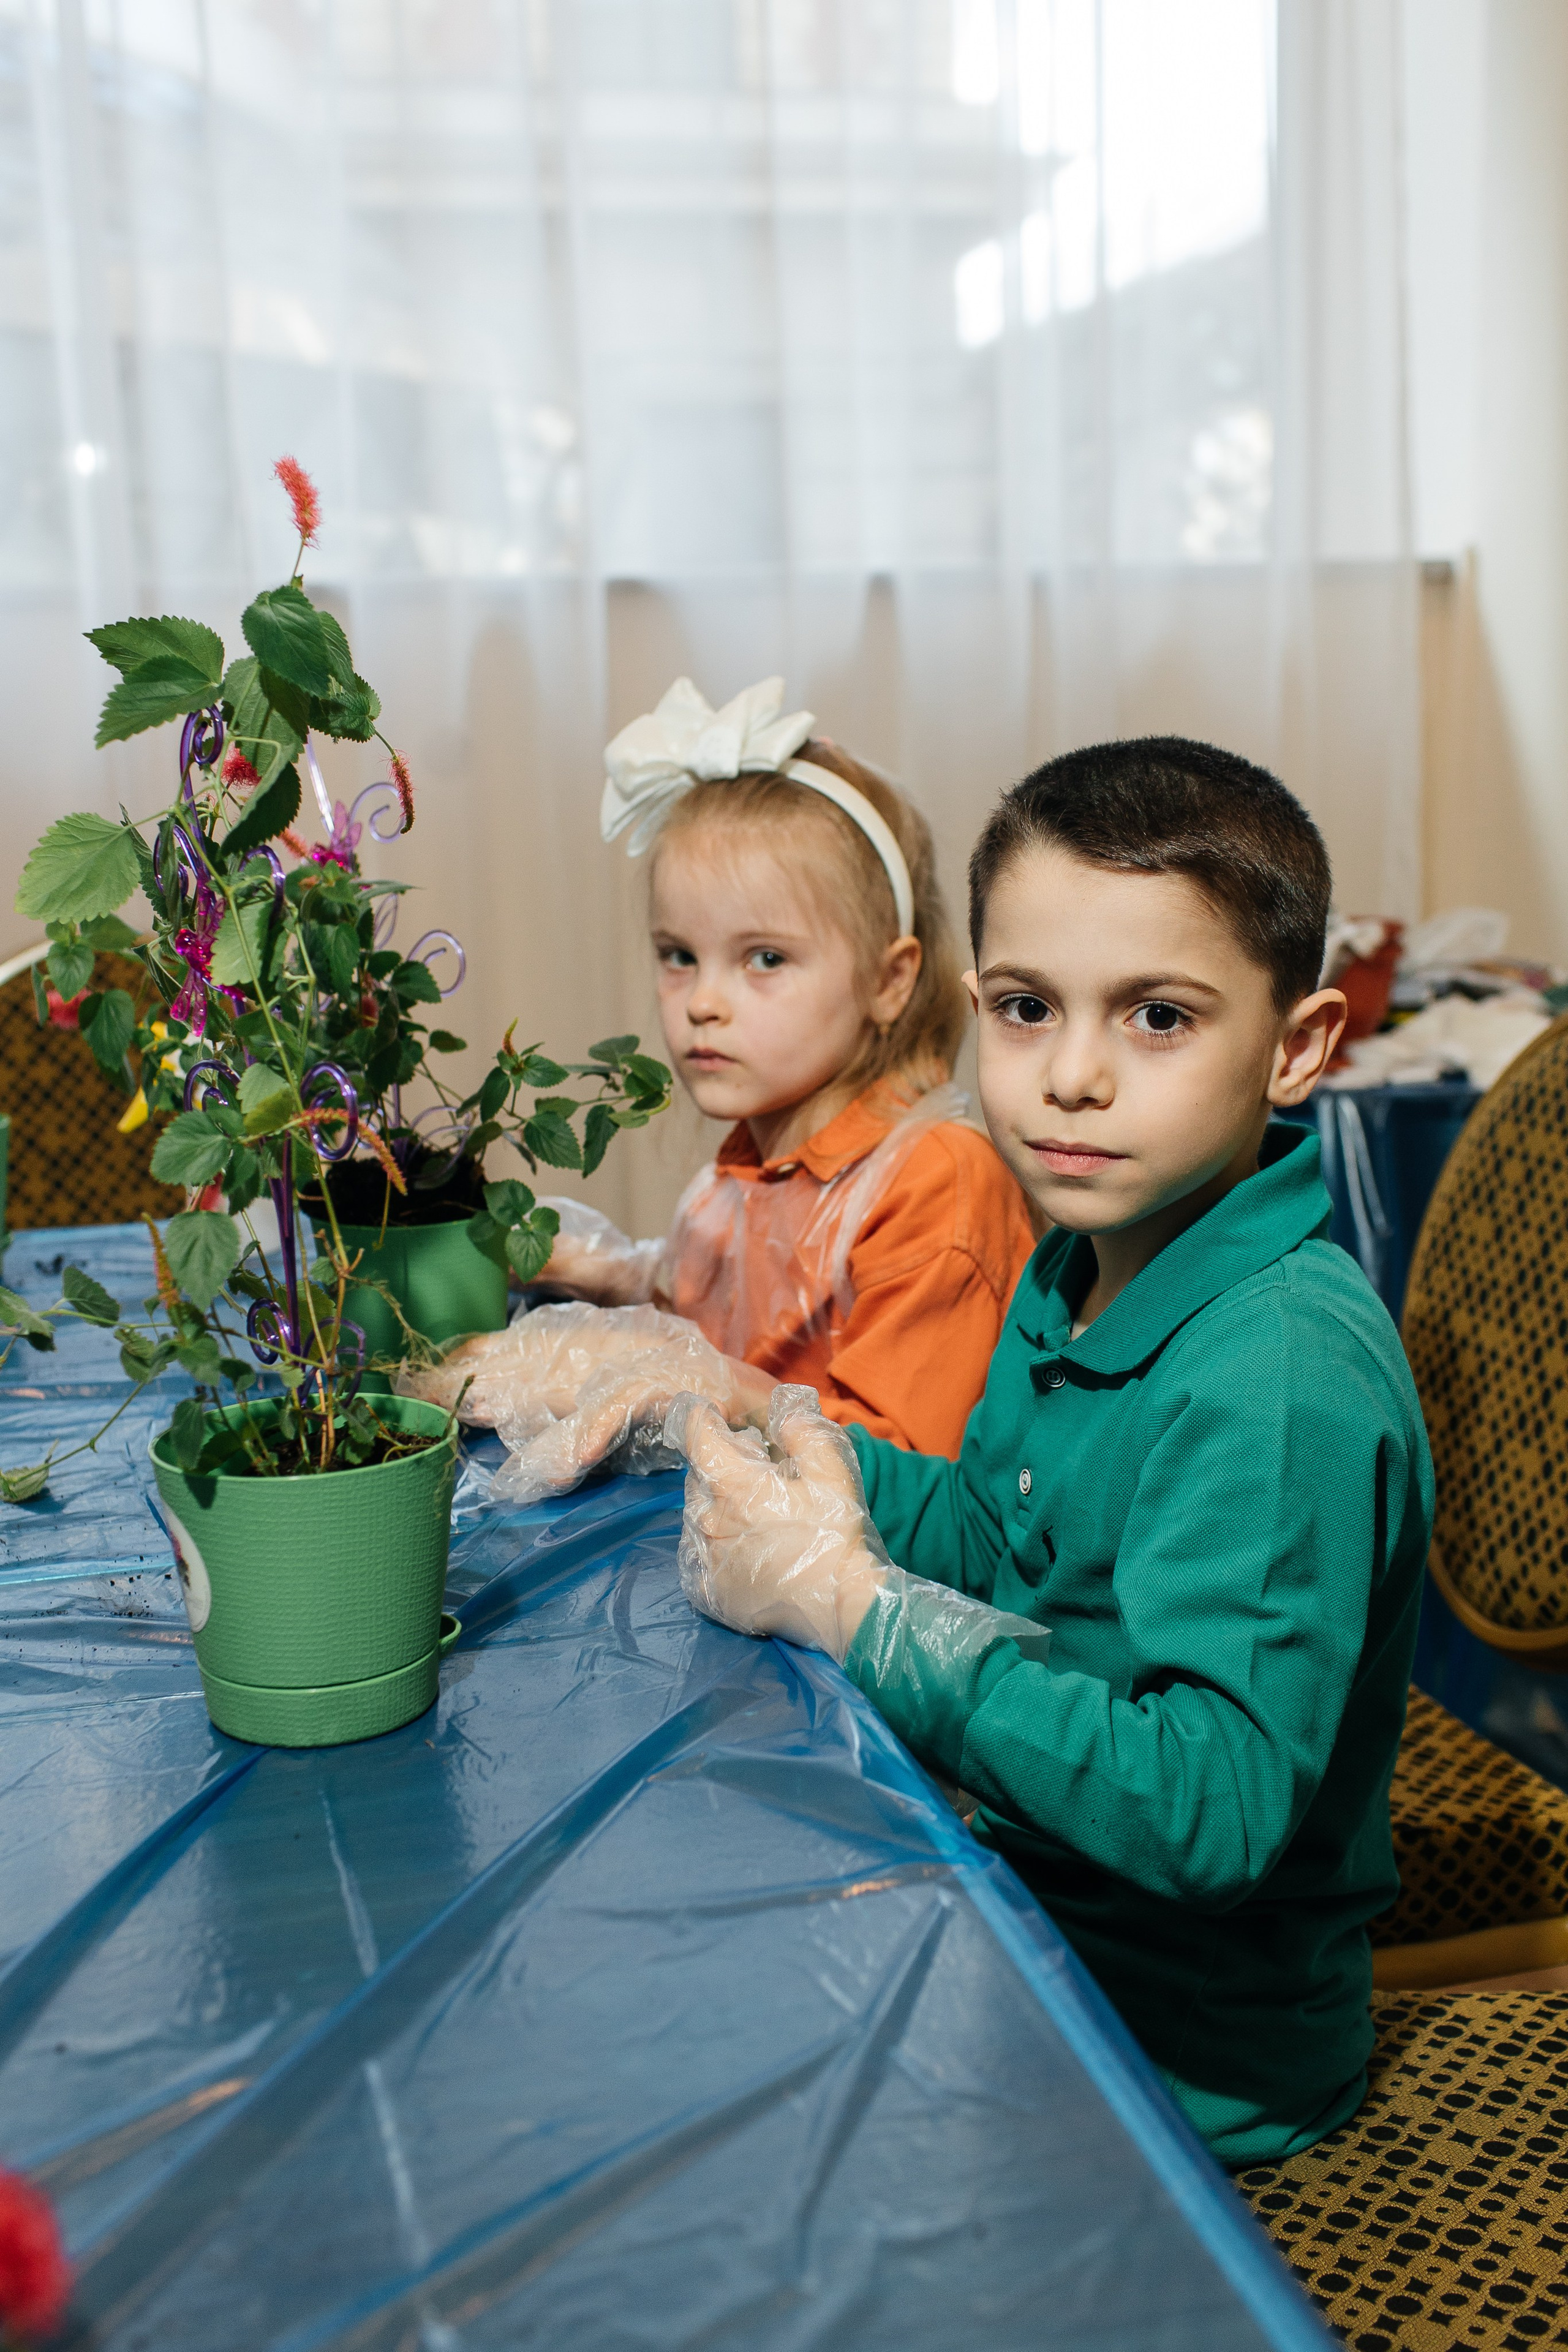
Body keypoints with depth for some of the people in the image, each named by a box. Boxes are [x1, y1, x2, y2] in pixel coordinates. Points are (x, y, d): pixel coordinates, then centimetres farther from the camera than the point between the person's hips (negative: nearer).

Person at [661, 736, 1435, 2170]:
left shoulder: (1287, 1384, -29)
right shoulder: (1084, 1269, -1)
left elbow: (1209, 1808, -34)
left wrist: (848, 1604, -30)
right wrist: (764, 1437, -5)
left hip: (1188, 2062, -7)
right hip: (1039, 1915, 7)